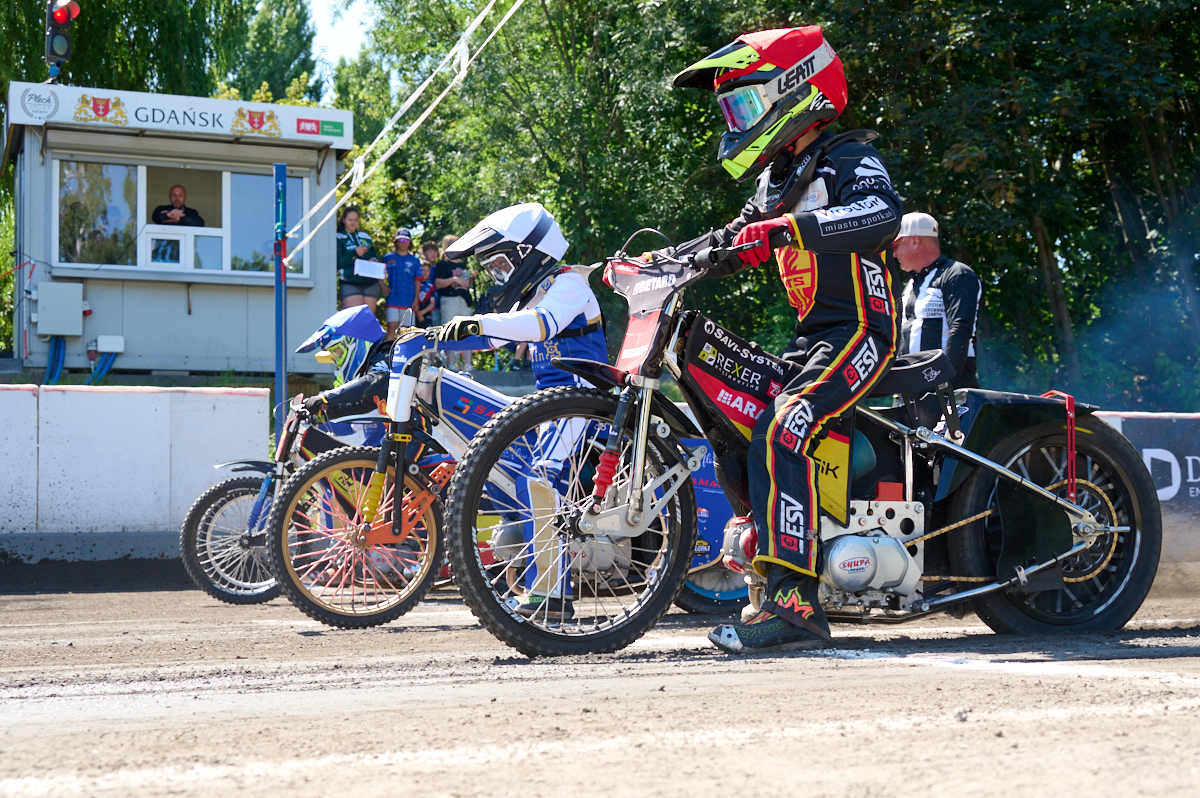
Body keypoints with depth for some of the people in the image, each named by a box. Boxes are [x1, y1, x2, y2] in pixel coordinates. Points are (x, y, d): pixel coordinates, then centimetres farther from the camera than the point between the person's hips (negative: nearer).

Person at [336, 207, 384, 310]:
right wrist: (354, 253, -15)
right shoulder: (338, 238, 4)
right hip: (350, 284, -5)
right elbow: (337, 263, -6)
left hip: (370, 283, 5)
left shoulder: (365, 236, 20)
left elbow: (374, 255, 26)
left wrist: (373, 260, 2)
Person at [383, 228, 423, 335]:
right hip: (392, 300, -1)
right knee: (392, 326, -13)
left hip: (408, 301, 1)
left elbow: (417, 281, 9)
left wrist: (416, 299, 2)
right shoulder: (388, 258, 10)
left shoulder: (414, 261, 11)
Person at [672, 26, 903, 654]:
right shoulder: (779, 177, 20)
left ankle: (795, 605, -34)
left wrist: (786, 228, -39)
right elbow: (734, 238, 26)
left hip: (858, 330, -10)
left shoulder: (849, 159, -10)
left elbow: (882, 216, -30)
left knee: (781, 434, -28)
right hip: (813, 336, 10)